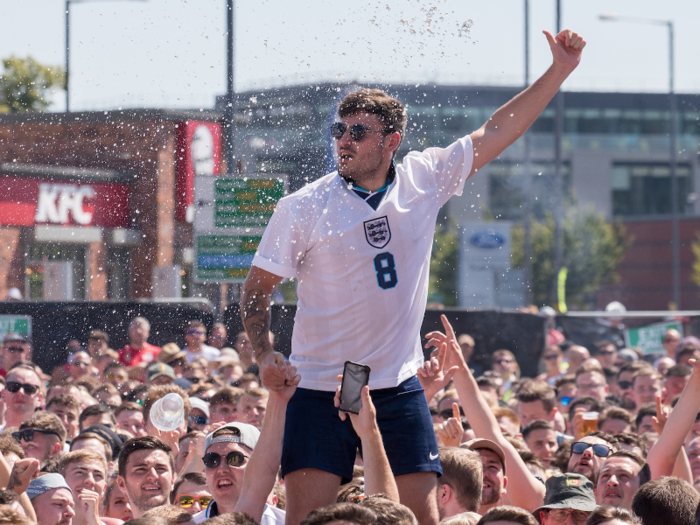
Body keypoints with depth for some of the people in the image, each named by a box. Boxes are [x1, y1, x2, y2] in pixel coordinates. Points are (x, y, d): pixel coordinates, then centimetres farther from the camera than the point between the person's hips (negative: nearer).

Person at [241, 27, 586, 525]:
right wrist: (265, 354, -15)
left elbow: (496, 133, 9)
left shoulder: (424, 180, 1)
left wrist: (559, 71, 7)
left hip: (399, 389, 2)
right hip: (320, 390, -2)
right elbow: (258, 287, 1)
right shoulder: (303, 207, -6)